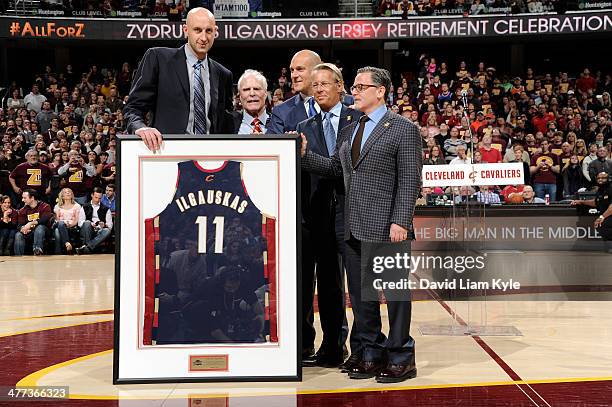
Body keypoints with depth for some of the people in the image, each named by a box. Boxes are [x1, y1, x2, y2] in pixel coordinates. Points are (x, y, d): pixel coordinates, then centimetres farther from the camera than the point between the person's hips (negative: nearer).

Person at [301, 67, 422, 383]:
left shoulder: (403, 130, -4)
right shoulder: (349, 131, 17)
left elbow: (410, 181, -10)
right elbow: (334, 168, 16)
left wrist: (400, 222, -17)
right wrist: (305, 154, 2)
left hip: (387, 227, -7)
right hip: (354, 227, 7)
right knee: (359, 292, 12)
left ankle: (400, 356, 15)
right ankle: (370, 352, 25)